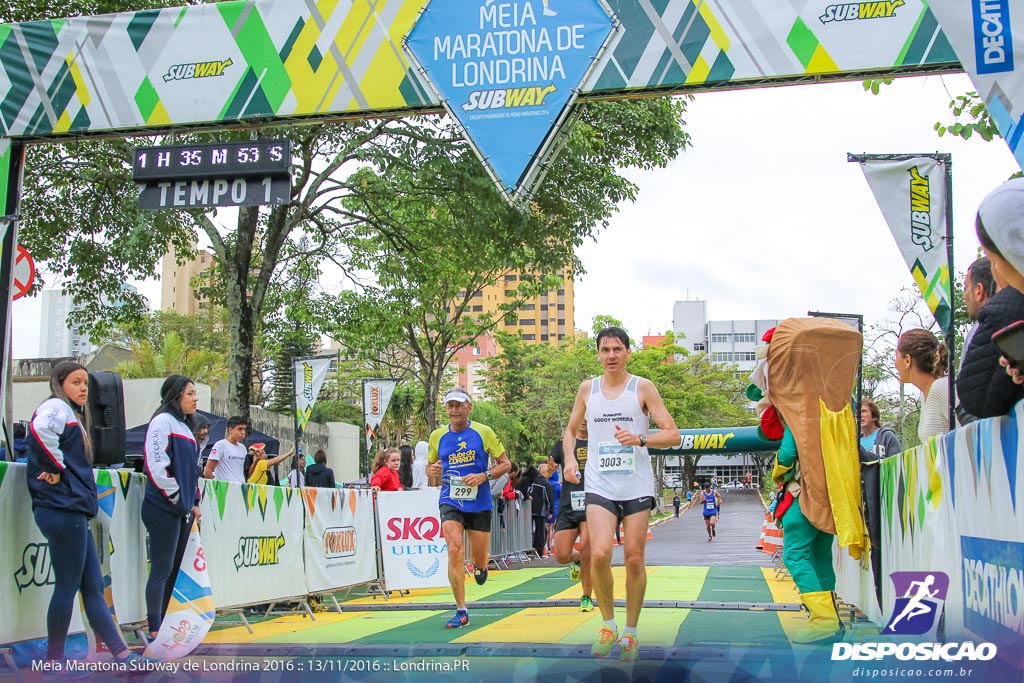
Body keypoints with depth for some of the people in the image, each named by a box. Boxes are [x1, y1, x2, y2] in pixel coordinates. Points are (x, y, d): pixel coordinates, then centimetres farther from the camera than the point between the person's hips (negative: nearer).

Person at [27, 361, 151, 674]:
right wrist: (56, 468, -20)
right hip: (63, 509, -10)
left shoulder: (73, 414, 23)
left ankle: (122, 654, 10)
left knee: (93, 587, 8)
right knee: (67, 586, -2)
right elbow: (40, 429, -30)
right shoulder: (56, 406, -7)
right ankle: (54, 662, 9)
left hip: (73, 512, 10)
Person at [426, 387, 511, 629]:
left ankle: (481, 565, 46)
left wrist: (484, 476, -17)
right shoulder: (437, 436, 3)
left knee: (478, 561, 5)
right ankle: (461, 612, -9)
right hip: (450, 502, 1)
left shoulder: (483, 432, -4)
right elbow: (430, 466, 16)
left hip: (479, 503, -1)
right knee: (455, 551, -18)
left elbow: (506, 464, 0)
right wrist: (432, 471, -8)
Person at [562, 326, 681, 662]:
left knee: (634, 559, 1)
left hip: (637, 486, -1)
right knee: (599, 555, -15)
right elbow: (571, 430, 20)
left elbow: (673, 435, -4)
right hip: (599, 485, 1)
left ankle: (630, 632, 18)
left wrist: (640, 439, -20)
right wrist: (570, 459, 2)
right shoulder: (587, 388, 8)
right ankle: (608, 626, 6)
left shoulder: (643, 387, -1)